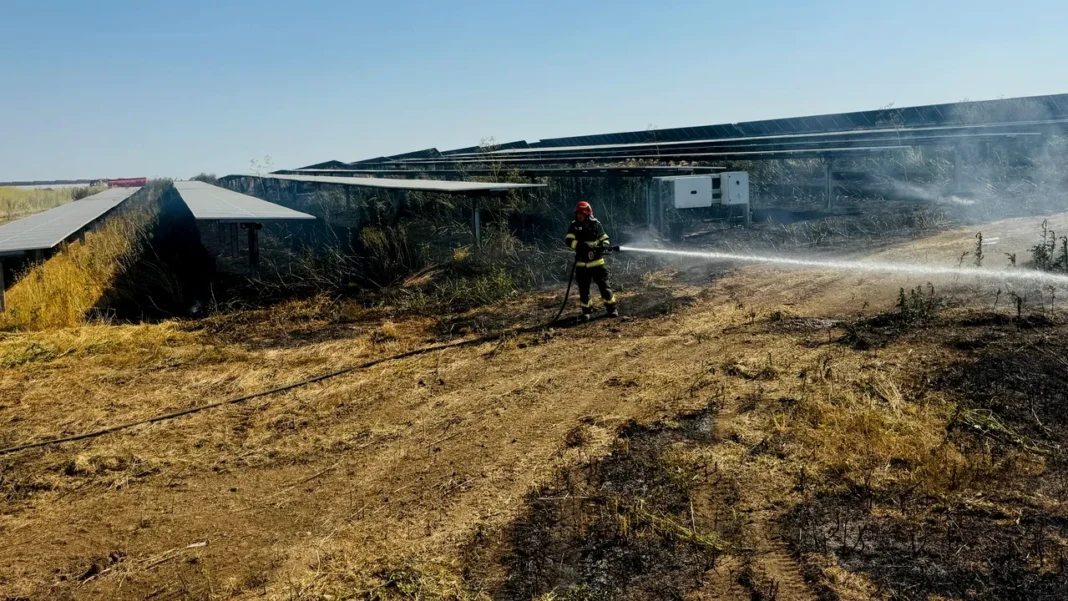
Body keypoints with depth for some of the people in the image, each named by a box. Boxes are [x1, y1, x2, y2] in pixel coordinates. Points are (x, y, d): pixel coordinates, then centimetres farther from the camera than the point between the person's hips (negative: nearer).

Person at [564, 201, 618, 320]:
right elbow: (569, 240, -14)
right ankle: (587, 310, 21)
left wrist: (603, 244, -17)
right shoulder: (574, 226, -2)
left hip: (597, 262, -1)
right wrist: (581, 245, -28)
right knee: (583, 289, 6)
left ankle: (611, 308, 13)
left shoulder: (596, 225, -2)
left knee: (603, 285, 0)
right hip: (582, 264, 1)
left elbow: (604, 238, 6)